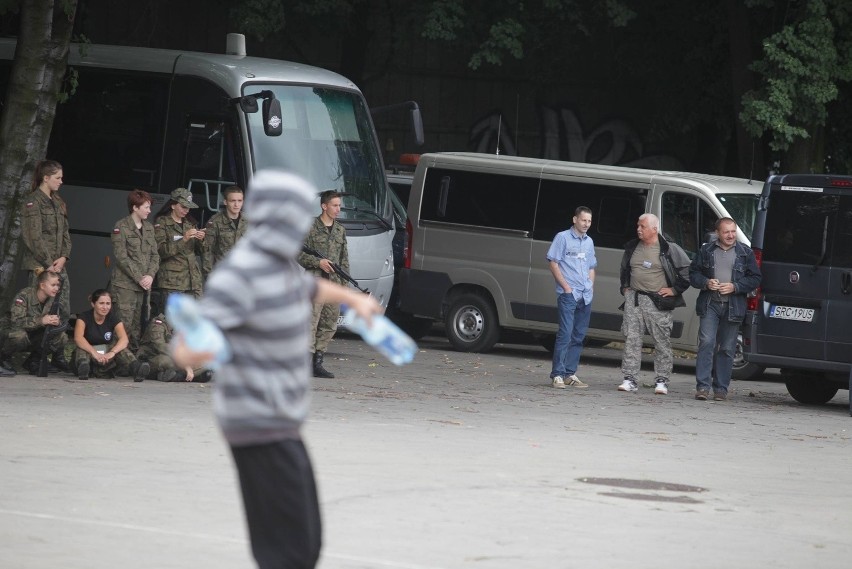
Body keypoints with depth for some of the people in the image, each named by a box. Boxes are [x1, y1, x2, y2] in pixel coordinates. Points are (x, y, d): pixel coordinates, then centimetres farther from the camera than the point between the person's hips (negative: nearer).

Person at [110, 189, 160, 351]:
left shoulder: (149, 227, 15)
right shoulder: (122, 227, -5)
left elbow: (155, 255, 13)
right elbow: (121, 257, -10)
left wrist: (150, 275, -5)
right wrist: (139, 278, -13)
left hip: (144, 285, 6)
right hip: (125, 285, -6)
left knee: (139, 326, 6)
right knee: (124, 325, -9)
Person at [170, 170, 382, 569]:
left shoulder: (278, 261, 8)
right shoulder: (240, 274, -20)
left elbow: (307, 286, 33)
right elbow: (185, 347, -27)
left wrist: (353, 298, 49)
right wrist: (192, 353, -50)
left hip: (281, 424, 10)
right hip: (260, 427, -10)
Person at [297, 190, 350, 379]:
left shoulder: (340, 230, 16)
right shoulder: (311, 228, -3)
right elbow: (299, 255, -4)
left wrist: (344, 281, 12)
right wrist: (318, 262, -16)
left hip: (334, 284, 6)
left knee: (329, 325, 6)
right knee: (311, 323, -12)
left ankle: (318, 364, 11)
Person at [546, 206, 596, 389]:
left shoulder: (589, 242, 19)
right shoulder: (563, 238, -1)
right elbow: (553, 263, -4)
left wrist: (590, 287, 11)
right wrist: (566, 287, -11)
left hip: (585, 297, 7)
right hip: (568, 295, -7)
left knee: (578, 336, 6)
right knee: (565, 334, -13)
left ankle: (570, 374, 11)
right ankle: (557, 375, -13)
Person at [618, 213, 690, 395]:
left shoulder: (669, 250, -5)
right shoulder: (632, 248, 12)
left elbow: (687, 270, -2)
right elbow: (624, 269, 30)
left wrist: (675, 290, -4)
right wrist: (625, 288, 20)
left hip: (658, 302, -4)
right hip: (633, 299, 4)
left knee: (662, 342, -1)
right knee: (631, 339, -1)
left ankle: (662, 380, 5)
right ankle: (629, 379, 0)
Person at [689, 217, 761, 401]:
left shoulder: (745, 253, 6)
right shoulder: (706, 251, 9)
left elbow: (755, 279, 5)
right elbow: (693, 273, 12)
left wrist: (735, 287, -9)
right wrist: (706, 283, -8)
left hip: (733, 308, 0)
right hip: (710, 305, 0)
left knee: (727, 349, 3)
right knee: (706, 343, -12)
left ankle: (721, 388, 9)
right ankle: (702, 386, -12)